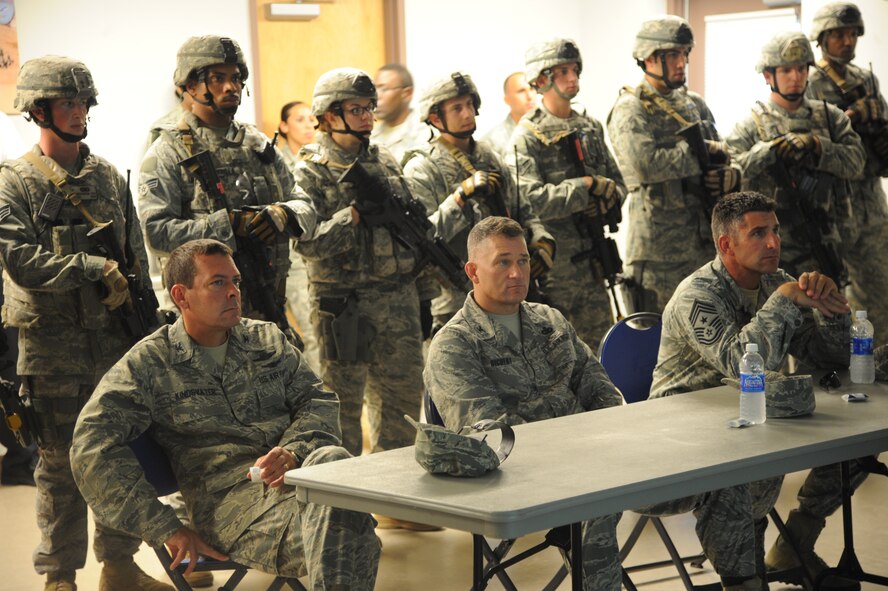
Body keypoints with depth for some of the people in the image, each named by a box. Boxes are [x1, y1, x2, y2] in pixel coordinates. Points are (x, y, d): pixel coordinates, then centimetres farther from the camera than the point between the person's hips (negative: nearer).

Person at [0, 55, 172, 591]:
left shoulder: (109, 176, 10)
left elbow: (137, 255, 13)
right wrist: (93, 268, -19)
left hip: (116, 338, 4)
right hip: (52, 345, -4)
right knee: (61, 462, 3)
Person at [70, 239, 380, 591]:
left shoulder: (268, 339, 22)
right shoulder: (148, 364, 9)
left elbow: (318, 401, 15)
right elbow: (93, 449, -1)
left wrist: (294, 451, -10)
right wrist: (165, 529, -9)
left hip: (298, 474, 5)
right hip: (227, 497, -5)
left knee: (332, 458, -37)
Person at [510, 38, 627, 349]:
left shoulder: (590, 128, 12)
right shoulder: (527, 136, -9)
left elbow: (617, 182, 16)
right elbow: (530, 199, -22)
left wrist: (608, 199, -8)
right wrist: (586, 186, -19)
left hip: (591, 262, 7)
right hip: (551, 264, -6)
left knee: (601, 345, 14)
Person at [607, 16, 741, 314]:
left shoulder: (695, 104, 15)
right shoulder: (630, 109, -7)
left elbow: (724, 158, 19)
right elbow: (645, 163, -24)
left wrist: (730, 176, -7)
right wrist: (704, 152, -12)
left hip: (705, 242, 7)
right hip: (658, 248, -6)